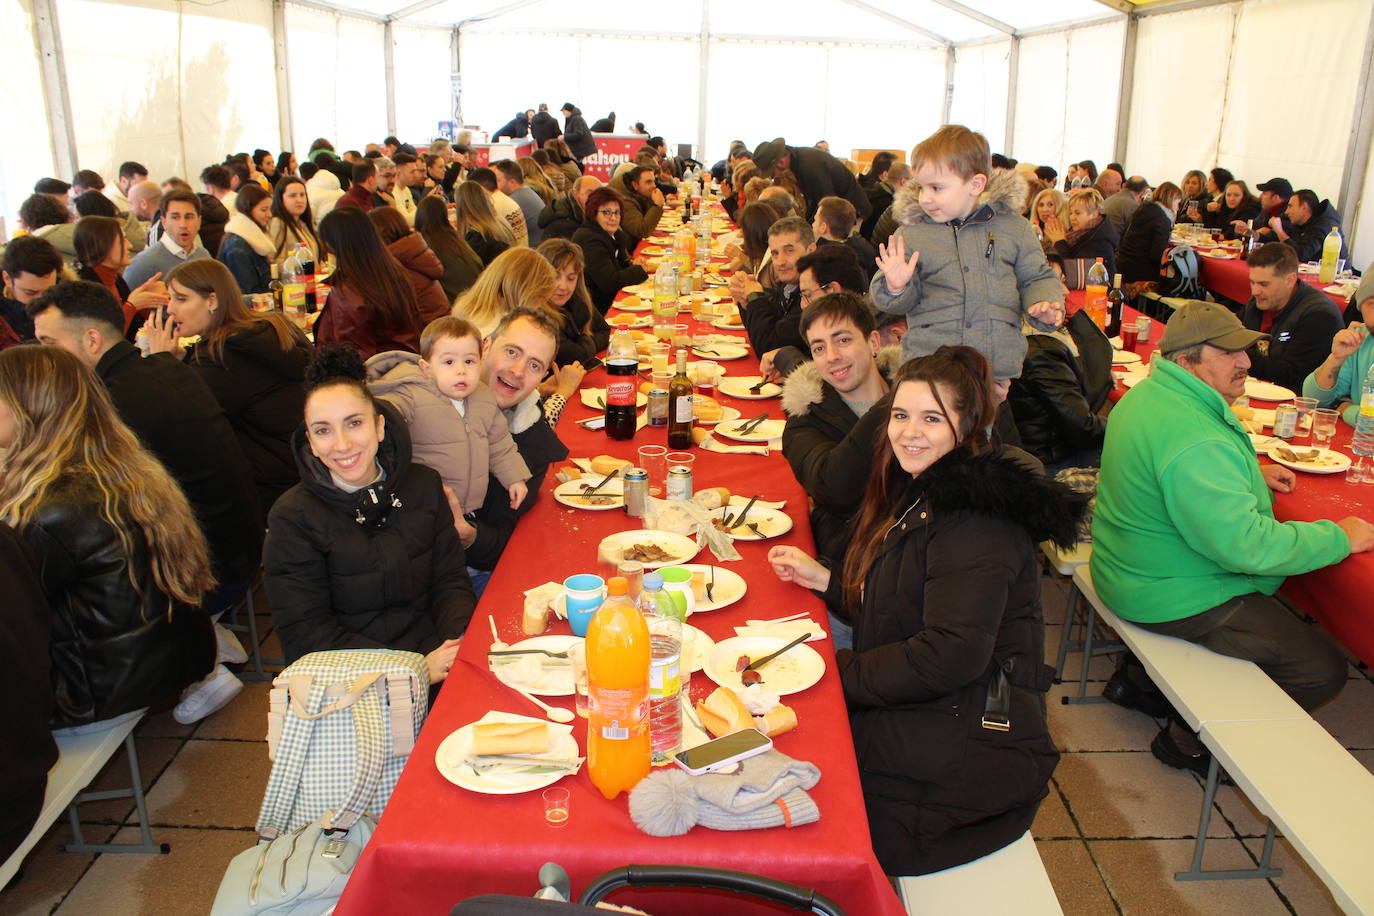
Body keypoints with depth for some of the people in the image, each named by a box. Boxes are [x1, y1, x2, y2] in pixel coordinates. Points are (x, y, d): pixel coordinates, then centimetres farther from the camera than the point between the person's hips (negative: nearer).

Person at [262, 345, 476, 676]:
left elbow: (450, 580, 8)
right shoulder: (293, 518, -7)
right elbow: (304, 635, -9)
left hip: (433, 653, 3)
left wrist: (460, 643, -14)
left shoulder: (424, 485, 4)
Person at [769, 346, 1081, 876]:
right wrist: (822, 575, 6)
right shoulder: (920, 492, 12)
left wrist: (838, 673, -18)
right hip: (920, 720, 9)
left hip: (970, 748, -9)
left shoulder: (975, 519, -20)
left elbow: (951, 656, -26)